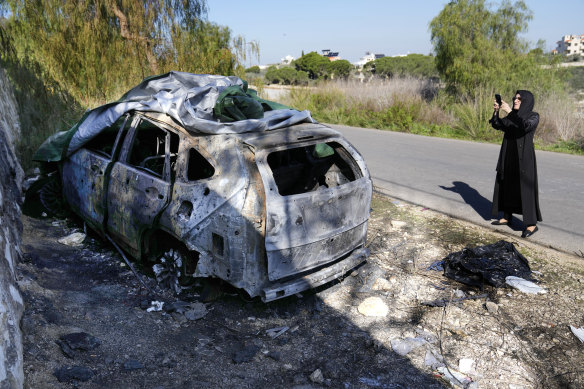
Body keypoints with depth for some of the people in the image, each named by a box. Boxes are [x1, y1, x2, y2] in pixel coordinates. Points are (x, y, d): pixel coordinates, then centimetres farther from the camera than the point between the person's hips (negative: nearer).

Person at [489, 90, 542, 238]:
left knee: (525, 188, -6)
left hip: (524, 157, -7)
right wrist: (496, 111, -15)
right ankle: (507, 217, 27)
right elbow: (496, 125, 0)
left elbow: (526, 125, -29)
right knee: (506, 186, 12)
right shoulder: (512, 117, 11)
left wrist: (510, 111, -28)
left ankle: (532, 224, 2)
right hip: (509, 157, 7)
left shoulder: (534, 116, -8)